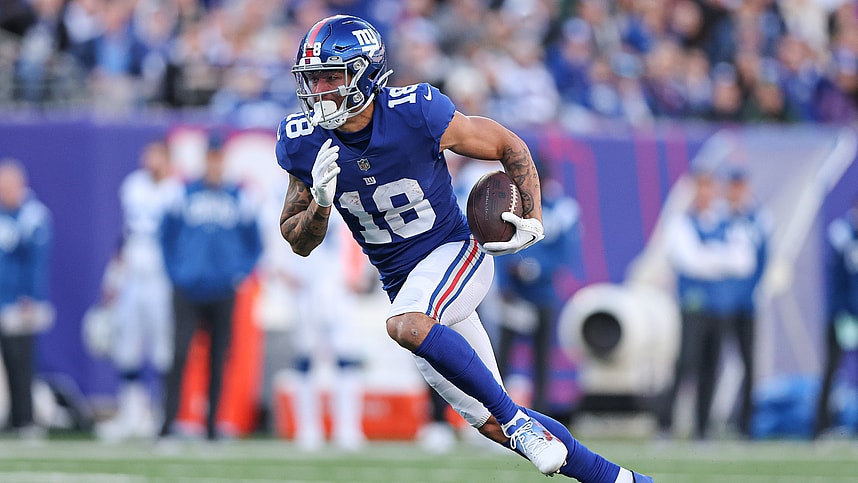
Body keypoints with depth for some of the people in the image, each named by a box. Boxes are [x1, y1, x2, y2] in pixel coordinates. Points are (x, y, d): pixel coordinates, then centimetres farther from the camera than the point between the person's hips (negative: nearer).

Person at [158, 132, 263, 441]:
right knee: (179, 352, -13)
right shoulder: (184, 195, 4)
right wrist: (174, 273, 4)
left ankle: (212, 424, 9)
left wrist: (240, 275, 2)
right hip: (187, 292, -1)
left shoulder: (240, 198, 6)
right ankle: (169, 420, -14)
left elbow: (254, 244, 15)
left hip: (223, 293, 1)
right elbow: (166, 237, 13)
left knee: (218, 358, 3)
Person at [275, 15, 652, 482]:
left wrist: (534, 221, -13)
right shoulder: (304, 142, -9)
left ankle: (520, 420, -24)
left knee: (406, 324, -38)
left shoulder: (417, 113, -20)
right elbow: (299, 242, 0)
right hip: (402, 282, 5)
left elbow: (509, 147, -5)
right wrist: (320, 200, -20)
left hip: (456, 254, -5)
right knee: (494, 426, 5)